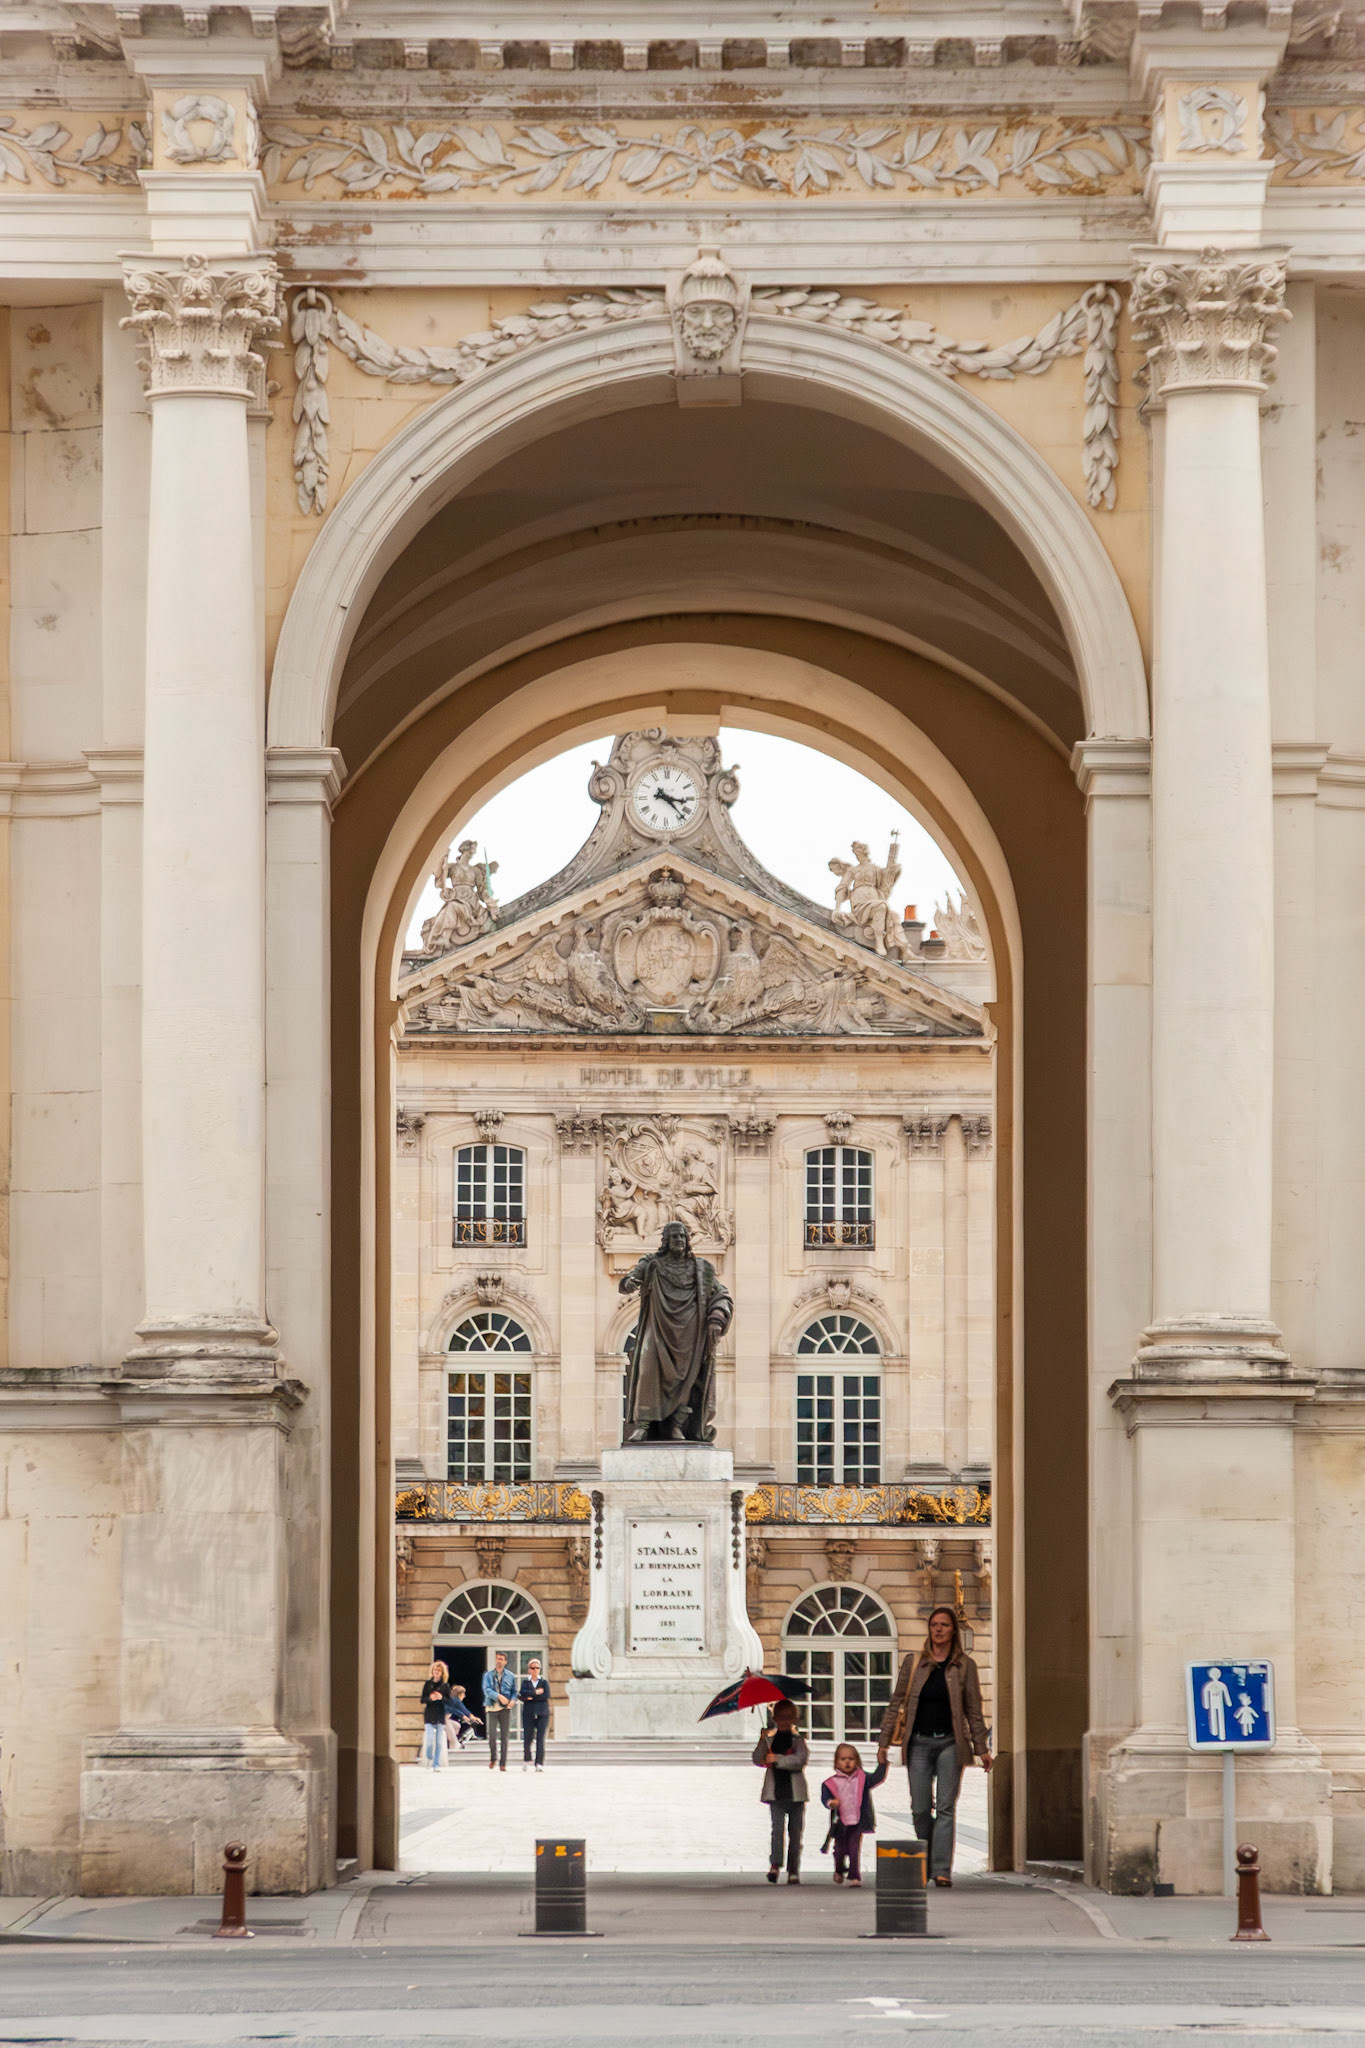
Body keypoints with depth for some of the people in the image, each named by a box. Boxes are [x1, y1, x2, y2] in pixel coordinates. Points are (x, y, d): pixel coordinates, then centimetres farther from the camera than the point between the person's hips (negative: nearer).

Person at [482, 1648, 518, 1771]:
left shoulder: (510, 1676, 9)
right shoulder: (488, 1675, 6)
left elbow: (514, 1691, 12)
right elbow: (487, 1690, -7)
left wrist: (512, 1700, -10)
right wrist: (499, 1696, -23)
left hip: (505, 1709, 0)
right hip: (491, 1708, 0)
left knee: (504, 1737, -1)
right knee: (492, 1736, -7)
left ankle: (503, 1764, 4)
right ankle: (493, 1758, 18)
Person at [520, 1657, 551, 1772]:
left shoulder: (544, 1682, 10)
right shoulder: (525, 1682, 11)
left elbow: (546, 1696, -6)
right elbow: (523, 1693, -8)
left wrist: (530, 1697, -5)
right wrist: (536, 1692, -10)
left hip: (542, 1714, -1)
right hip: (528, 1714, 1)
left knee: (540, 1739, -9)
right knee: (527, 1738, -3)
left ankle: (539, 1764, -8)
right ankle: (526, 1760, 21)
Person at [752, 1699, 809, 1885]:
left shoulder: (798, 1740, 5)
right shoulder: (770, 1739, 11)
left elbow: (802, 1759, -12)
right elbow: (758, 1759, 1)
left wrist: (777, 1759, -18)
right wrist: (762, 1742, -15)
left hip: (795, 1793, 0)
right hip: (776, 1793, 0)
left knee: (795, 1832, 3)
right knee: (777, 1828, -15)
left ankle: (794, 1871, 7)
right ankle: (775, 1865, -22)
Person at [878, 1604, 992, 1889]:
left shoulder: (964, 1666, 4)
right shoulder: (913, 1662, 7)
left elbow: (973, 1710, 7)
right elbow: (896, 1702, 9)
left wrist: (981, 1748, 4)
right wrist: (884, 1741, 6)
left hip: (950, 1742, -2)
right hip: (919, 1742, 2)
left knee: (945, 1808, -7)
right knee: (920, 1809, 1)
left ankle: (941, 1870, -10)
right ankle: (927, 1864, 18)